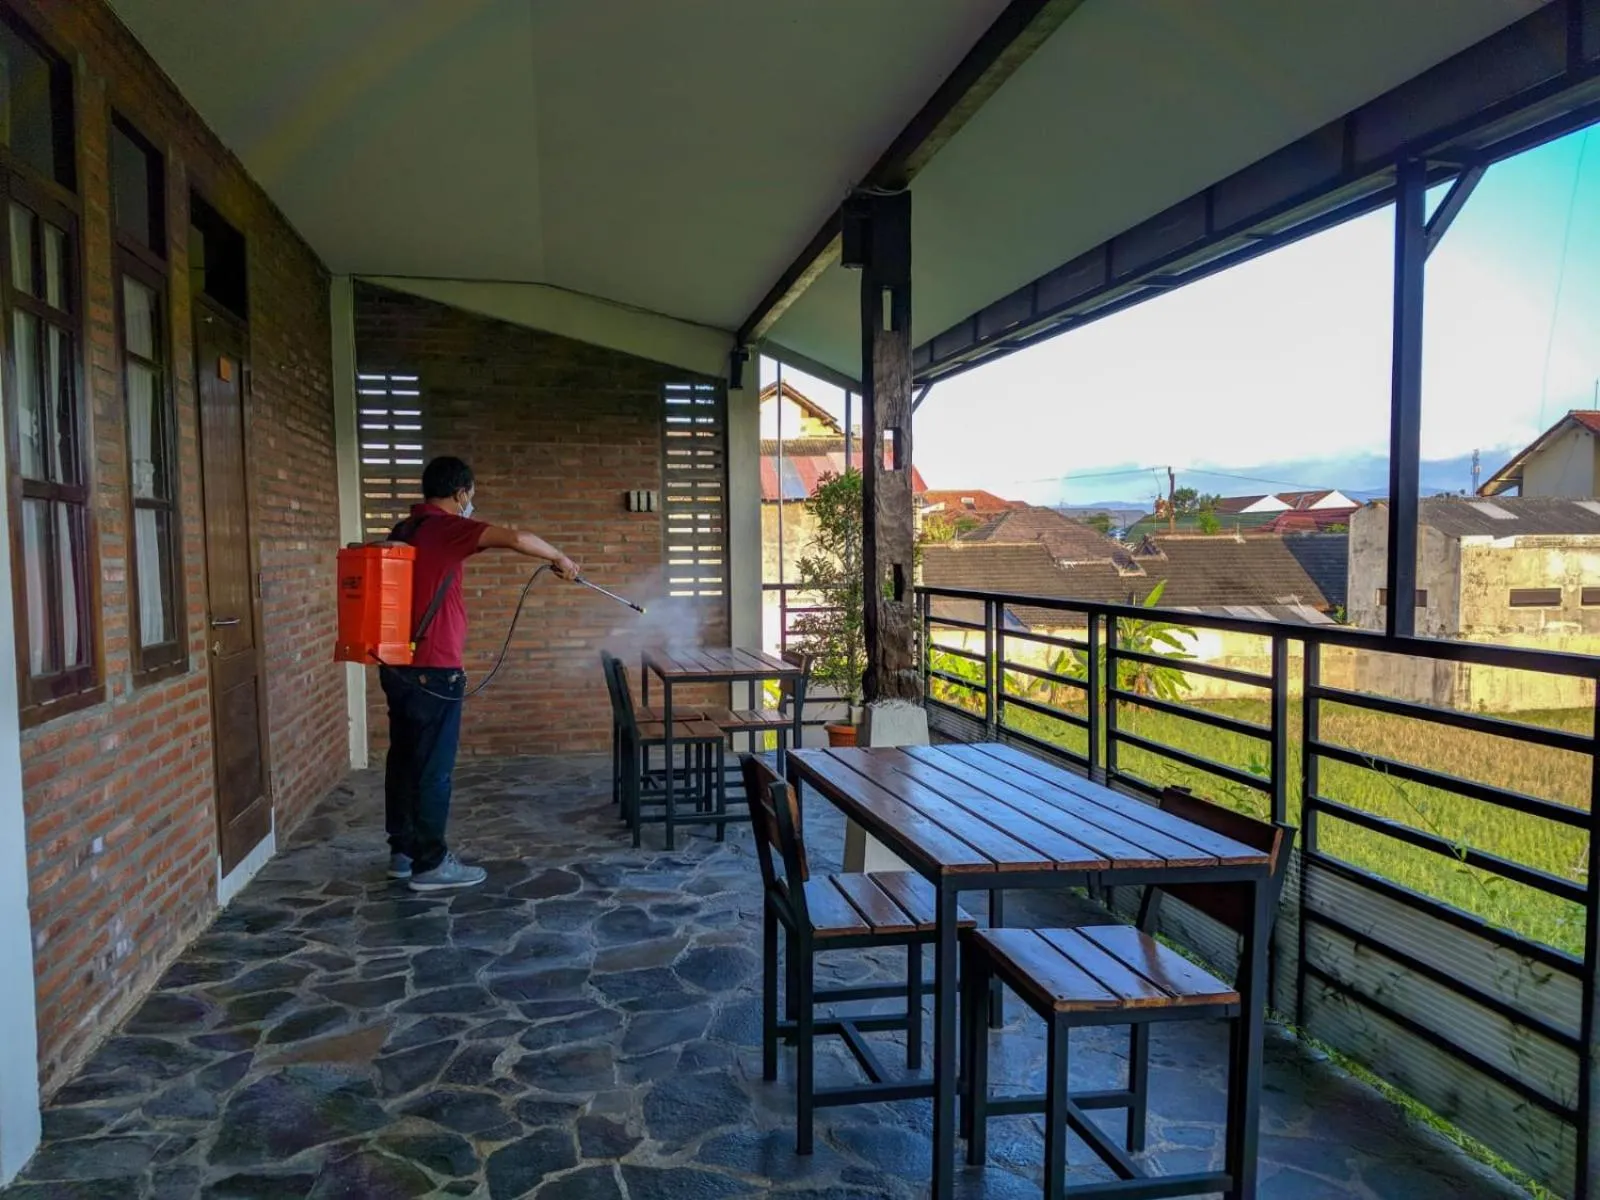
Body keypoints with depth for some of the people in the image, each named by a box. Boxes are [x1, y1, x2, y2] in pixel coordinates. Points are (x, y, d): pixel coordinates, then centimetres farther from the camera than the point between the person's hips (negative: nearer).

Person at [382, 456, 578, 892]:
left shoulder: (405, 530, 14)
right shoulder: (445, 527, -13)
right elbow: (515, 539, -24)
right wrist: (560, 558, -9)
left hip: (400, 665, 9)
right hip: (432, 669, -9)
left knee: (405, 759, 14)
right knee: (434, 766, -2)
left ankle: (404, 851, 23)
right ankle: (430, 863, 5)